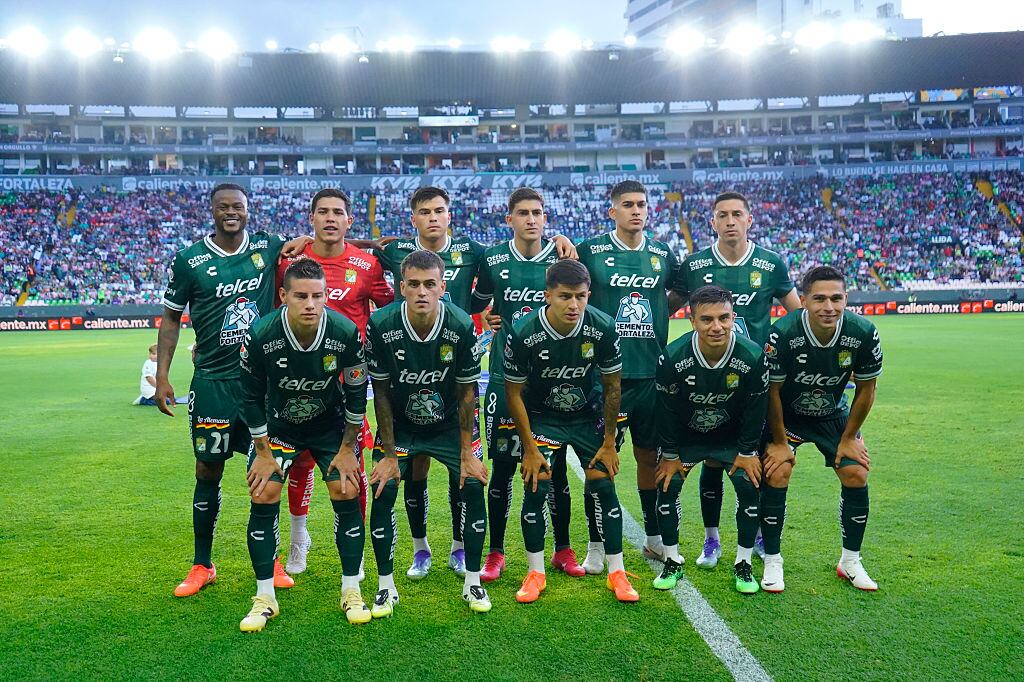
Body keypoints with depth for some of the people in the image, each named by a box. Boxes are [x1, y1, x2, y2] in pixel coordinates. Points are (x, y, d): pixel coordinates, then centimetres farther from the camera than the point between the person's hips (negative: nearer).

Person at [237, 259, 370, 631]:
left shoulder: (346, 333, -26)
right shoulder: (260, 336, -26)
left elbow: (356, 393, -11)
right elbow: (252, 397, -11)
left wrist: (347, 448, -7)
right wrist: (263, 452, -8)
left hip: (330, 424, 0)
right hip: (278, 424, 0)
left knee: (346, 495, -9)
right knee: (263, 496, -10)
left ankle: (351, 592, 7)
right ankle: (265, 598, 5)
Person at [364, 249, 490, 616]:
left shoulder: (461, 327, -23)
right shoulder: (381, 325, -23)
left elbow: (467, 393, -11)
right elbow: (381, 392, -11)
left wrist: (467, 452, -9)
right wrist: (388, 454, -10)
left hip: (451, 422, 0)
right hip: (400, 424, 0)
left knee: (473, 485, -10)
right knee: (382, 490, -11)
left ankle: (473, 582, 8)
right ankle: (385, 586, 7)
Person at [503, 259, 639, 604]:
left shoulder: (602, 327, -21)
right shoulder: (523, 333, -25)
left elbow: (612, 387, -7)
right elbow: (514, 393, -12)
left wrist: (609, 442, -4)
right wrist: (530, 447, -11)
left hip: (589, 414, 1)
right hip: (541, 416, -1)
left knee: (603, 486, -5)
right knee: (535, 487, -10)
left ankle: (617, 572, 9)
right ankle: (535, 572, 7)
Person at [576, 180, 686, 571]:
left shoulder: (663, 255, 7)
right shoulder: (591, 251, -3)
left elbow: (681, 292, 23)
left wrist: (655, 317, 11)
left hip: (651, 373, 4)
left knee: (650, 455, 14)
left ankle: (654, 538, 29)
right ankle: (597, 545, 16)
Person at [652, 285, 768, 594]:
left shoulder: (752, 357, -26)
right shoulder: (672, 358, -28)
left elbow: (755, 409, -11)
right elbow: (666, 410, -14)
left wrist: (747, 451, -6)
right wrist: (671, 454, -8)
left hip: (732, 436, 0)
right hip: (685, 435, 0)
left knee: (750, 486, -11)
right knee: (667, 485, -10)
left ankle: (743, 564, 8)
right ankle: (672, 562, 9)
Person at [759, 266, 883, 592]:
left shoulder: (863, 333, -23)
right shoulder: (783, 334, -31)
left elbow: (866, 389, -7)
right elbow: (772, 390, -17)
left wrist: (849, 438, -3)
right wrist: (779, 441, -11)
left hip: (833, 414, 3)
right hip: (785, 415, -3)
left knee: (856, 476, -5)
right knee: (776, 474, -17)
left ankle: (850, 561, 16)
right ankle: (772, 561, 0)